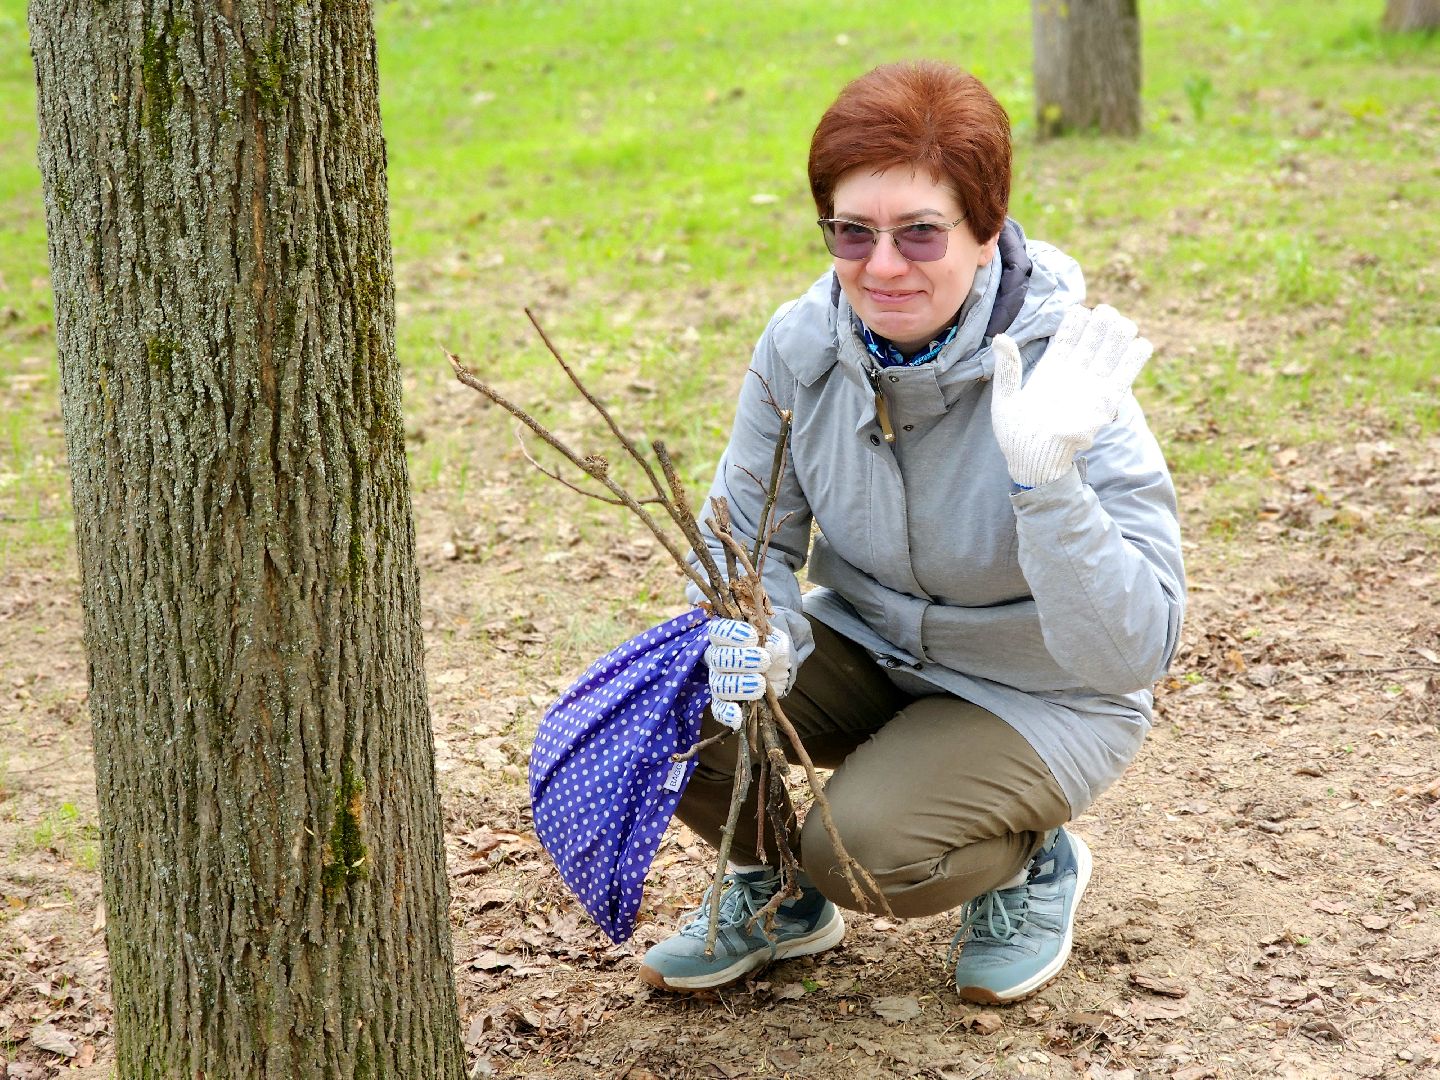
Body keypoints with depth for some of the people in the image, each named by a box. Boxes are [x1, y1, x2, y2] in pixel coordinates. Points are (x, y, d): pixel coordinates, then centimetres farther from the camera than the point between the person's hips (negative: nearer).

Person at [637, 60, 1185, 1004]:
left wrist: (1047, 476, -47)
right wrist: (751, 633, -25)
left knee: (868, 845, -28)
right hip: (867, 646, 5)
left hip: (1039, 697, -4)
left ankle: (1032, 864, 7)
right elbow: (748, 536, -2)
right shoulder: (802, 345, -15)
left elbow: (1135, 654, -33)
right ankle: (776, 892, 13)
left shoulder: (1059, 382, -29)